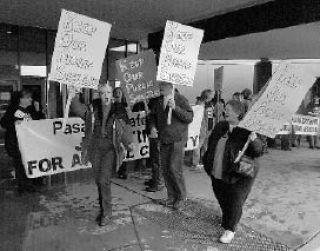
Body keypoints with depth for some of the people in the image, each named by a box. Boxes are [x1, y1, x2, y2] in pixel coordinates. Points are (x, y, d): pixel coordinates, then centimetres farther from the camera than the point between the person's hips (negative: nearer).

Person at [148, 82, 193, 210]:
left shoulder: (181, 100, -9)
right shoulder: (159, 101, 7)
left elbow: (189, 117, -18)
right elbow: (153, 115, 21)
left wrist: (175, 108, -26)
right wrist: (152, 126, 2)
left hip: (177, 139, -6)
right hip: (164, 139, 6)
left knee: (174, 168, -10)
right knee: (165, 169, 8)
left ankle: (182, 196, 11)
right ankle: (172, 196, 23)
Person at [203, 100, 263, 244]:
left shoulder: (246, 131, -15)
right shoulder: (220, 127, 4)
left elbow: (258, 151, -19)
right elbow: (211, 145, 15)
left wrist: (254, 140, -39)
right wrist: (207, 162, 15)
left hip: (239, 176, -6)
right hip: (217, 173, 7)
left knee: (235, 201, 0)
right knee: (222, 199, 20)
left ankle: (230, 230, 17)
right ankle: (226, 219, 46)